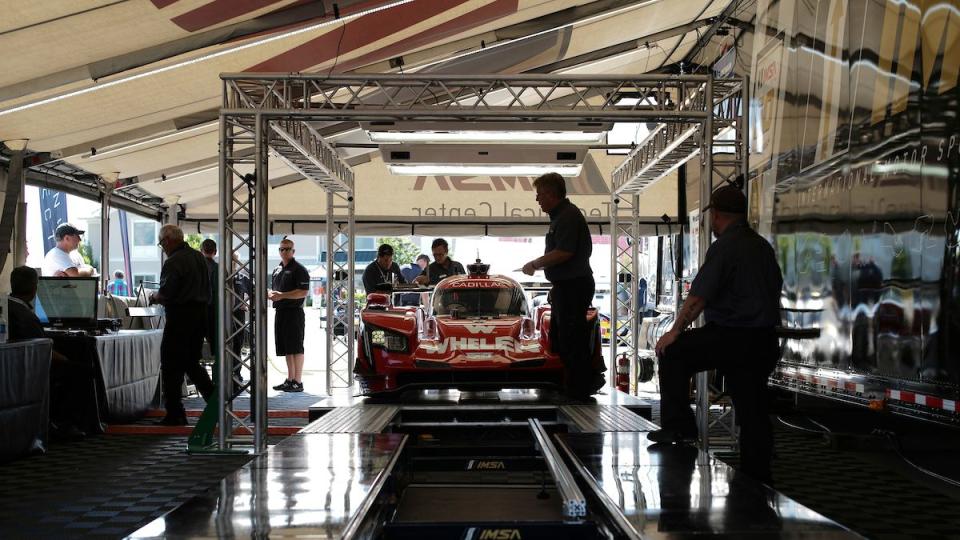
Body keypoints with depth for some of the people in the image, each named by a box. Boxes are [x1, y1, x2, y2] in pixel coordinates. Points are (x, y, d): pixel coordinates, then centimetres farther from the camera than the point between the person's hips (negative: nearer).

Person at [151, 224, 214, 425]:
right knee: (192, 363, 17)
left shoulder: (173, 262, -14)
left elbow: (166, 293, -19)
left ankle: (175, 414, 4)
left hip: (180, 316, -8)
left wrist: (154, 297, 2)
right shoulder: (199, 257, 13)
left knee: (171, 366, 1)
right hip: (200, 314, 8)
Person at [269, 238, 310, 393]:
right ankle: (290, 380, 17)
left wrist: (282, 295, -19)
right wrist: (270, 294, 4)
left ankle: (298, 382, -5)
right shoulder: (277, 270, 19)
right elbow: (273, 290, 29)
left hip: (294, 312, -8)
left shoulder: (299, 269, -6)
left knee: (295, 348, -7)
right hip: (280, 311, 8)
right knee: (287, 349, 11)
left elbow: (304, 292, -15)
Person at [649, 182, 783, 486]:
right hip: (765, 342, 8)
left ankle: (678, 427, 4)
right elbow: (776, 289, 24)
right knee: (754, 413, 12)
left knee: (672, 353, 6)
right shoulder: (763, 246, 14)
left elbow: (698, 297, -18)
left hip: (731, 338, -8)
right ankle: (757, 480, 17)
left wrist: (675, 331, -9)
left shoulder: (724, 246, -12)